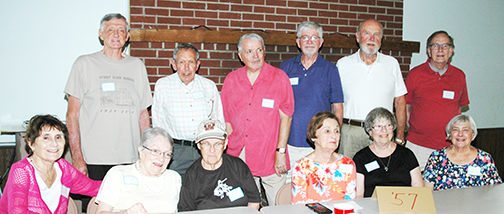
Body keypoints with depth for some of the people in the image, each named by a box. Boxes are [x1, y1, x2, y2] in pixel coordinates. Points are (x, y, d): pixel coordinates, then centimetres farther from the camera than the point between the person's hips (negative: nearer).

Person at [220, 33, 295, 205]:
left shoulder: (279, 77, -1)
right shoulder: (231, 80, 7)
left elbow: (286, 117, -3)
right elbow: (227, 119, 10)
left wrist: (281, 151, -9)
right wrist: (229, 152, 4)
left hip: (271, 158, -2)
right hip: (239, 158, 3)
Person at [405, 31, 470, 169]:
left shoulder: (460, 76, 8)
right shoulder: (415, 74, 0)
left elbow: (459, 107, 17)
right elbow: (406, 107, 6)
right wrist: (403, 134, 0)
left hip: (449, 146, 2)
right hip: (418, 145, -2)